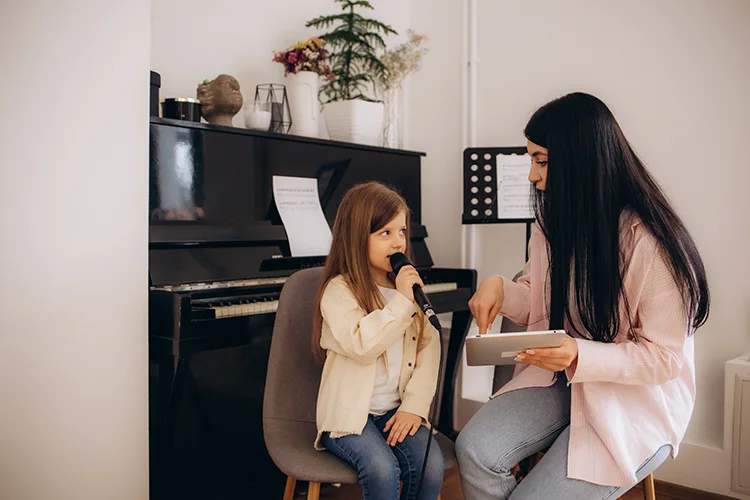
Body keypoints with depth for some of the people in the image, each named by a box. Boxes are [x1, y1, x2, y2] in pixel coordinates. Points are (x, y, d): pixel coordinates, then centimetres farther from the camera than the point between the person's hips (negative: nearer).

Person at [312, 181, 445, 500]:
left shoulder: (410, 286, 10)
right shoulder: (339, 290, -7)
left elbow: (428, 348, 2)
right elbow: (360, 345, -23)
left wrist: (415, 405, -9)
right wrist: (401, 302, -21)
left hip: (398, 411, 4)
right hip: (351, 413, -4)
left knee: (431, 466, -20)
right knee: (382, 469, -28)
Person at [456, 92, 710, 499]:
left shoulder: (652, 242, -20)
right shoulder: (553, 223, 1)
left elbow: (664, 356, -15)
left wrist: (581, 357, -30)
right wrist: (500, 288, -10)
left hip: (638, 401, -5)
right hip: (560, 378, 5)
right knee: (474, 449, -19)